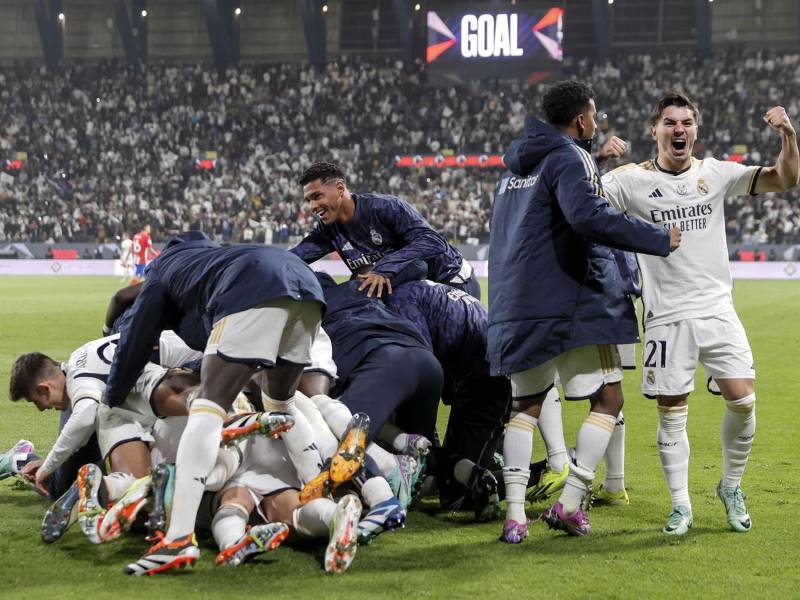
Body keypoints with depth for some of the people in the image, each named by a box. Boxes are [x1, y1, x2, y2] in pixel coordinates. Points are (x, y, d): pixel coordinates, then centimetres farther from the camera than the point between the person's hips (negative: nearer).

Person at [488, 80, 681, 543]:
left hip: (518, 307, 8)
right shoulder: (570, 159, -8)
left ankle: (515, 514, 4)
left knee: (526, 405, 14)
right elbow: (589, 216, -26)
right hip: (570, 304, -8)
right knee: (608, 400, 2)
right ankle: (569, 504, -5)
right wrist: (659, 239, -21)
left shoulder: (519, 165, 19)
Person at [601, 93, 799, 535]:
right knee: (671, 412, 0)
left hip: (717, 311, 2)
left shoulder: (716, 173, 5)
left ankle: (731, 487, 17)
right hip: (666, 317, -2)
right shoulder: (631, 180, -2)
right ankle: (680, 506, 12)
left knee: (742, 400, -6)